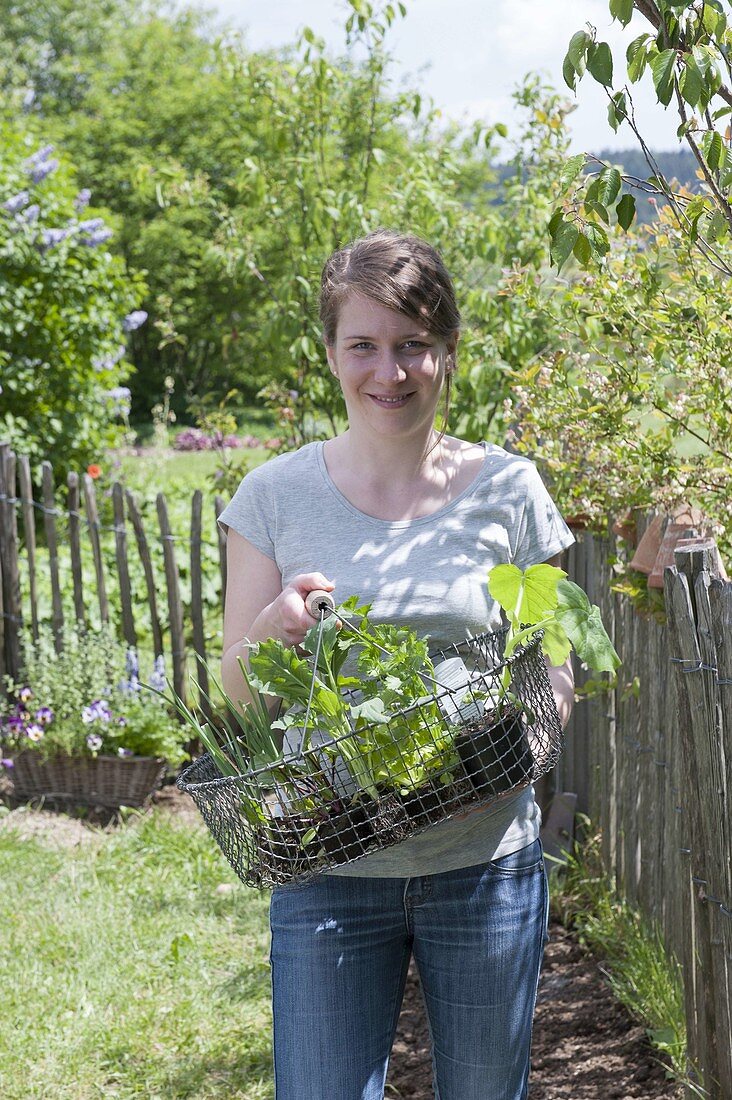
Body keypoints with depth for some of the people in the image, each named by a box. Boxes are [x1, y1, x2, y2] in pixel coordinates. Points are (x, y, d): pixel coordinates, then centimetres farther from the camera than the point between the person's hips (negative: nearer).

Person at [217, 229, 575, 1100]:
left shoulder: (506, 490, -1)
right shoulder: (276, 496, -1)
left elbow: (555, 667, 8)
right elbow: (239, 693, 2)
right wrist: (275, 629, -20)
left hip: (484, 862, 1)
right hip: (327, 869, 0)